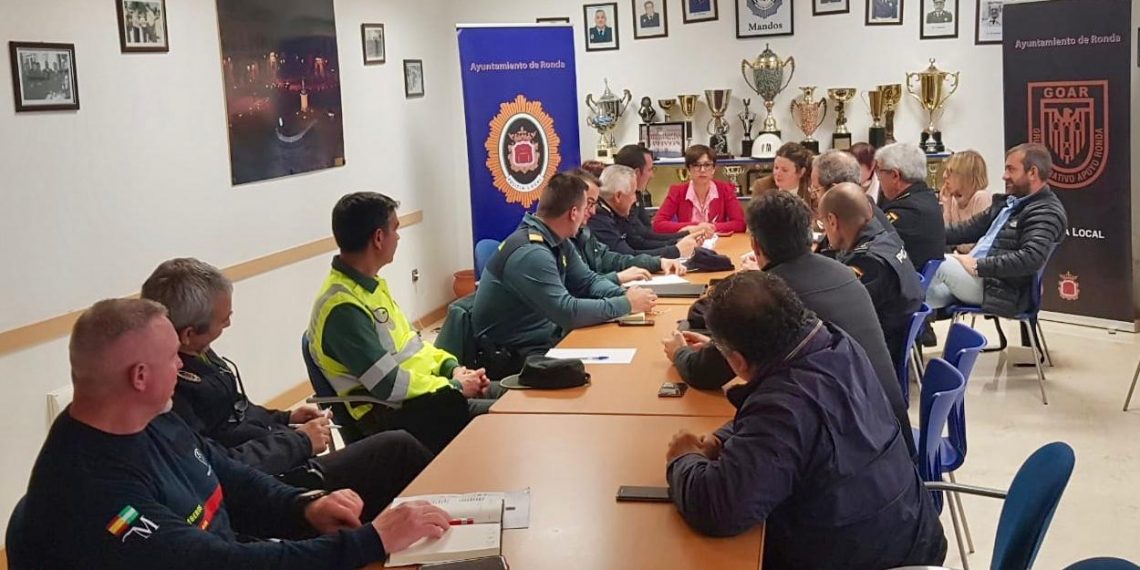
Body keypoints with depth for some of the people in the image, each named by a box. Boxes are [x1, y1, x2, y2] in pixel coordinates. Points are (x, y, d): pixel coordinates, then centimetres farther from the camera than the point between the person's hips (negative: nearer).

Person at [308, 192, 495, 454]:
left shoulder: (369, 284, 9)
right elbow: (389, 384, -24)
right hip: (395, 416, -10)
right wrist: (454, 387, -14)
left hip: (426, 389, 10)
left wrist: (451, 367, 3)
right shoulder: (342, 306, -22)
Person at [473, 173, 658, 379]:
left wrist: (624, 294, -7)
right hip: (517, 357, -9)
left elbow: (588, 281, 13)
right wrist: (626, 305, -19)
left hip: (548, 340, 9)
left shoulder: (558, 243, 4)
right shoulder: (530, 253, -26)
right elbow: (568, 312, -29)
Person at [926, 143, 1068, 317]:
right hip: (976, 277, 9)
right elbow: (973, 227, 21)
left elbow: (1031, 259, -26)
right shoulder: (1009, 202, 18)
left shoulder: (1048, 213, -11)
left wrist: (978, 266, -25)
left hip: (1000, 291, -9)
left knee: (939, 262, -24)